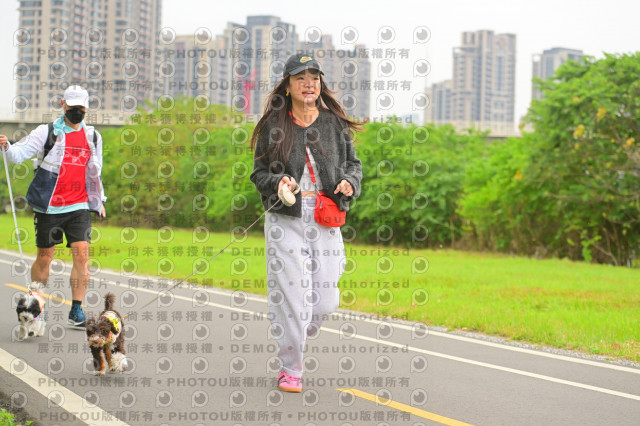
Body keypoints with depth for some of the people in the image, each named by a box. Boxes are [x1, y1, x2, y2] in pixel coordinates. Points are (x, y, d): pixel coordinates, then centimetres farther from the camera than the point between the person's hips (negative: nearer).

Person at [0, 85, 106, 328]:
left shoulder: (93, 136, 11)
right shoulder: (46, 132, -1)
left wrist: (99, 201, 23)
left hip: (80, 207, 2)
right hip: (48, 207, -2)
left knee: (82, 254, -10)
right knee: (45, 257, 6)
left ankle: (76, 311, -5)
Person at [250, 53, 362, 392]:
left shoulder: (334, 124, 8)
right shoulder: (272, 127, 2)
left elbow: (353, 163, 16)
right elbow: (259, 173, 4)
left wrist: (350, 182, -5)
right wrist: (278, 182, -17)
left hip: (326, 220, 3)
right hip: (286, 218, -3)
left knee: (326, 300, 1)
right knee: (293, 295, -8)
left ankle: (294, 340, 32)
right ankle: (291, 368, 7)